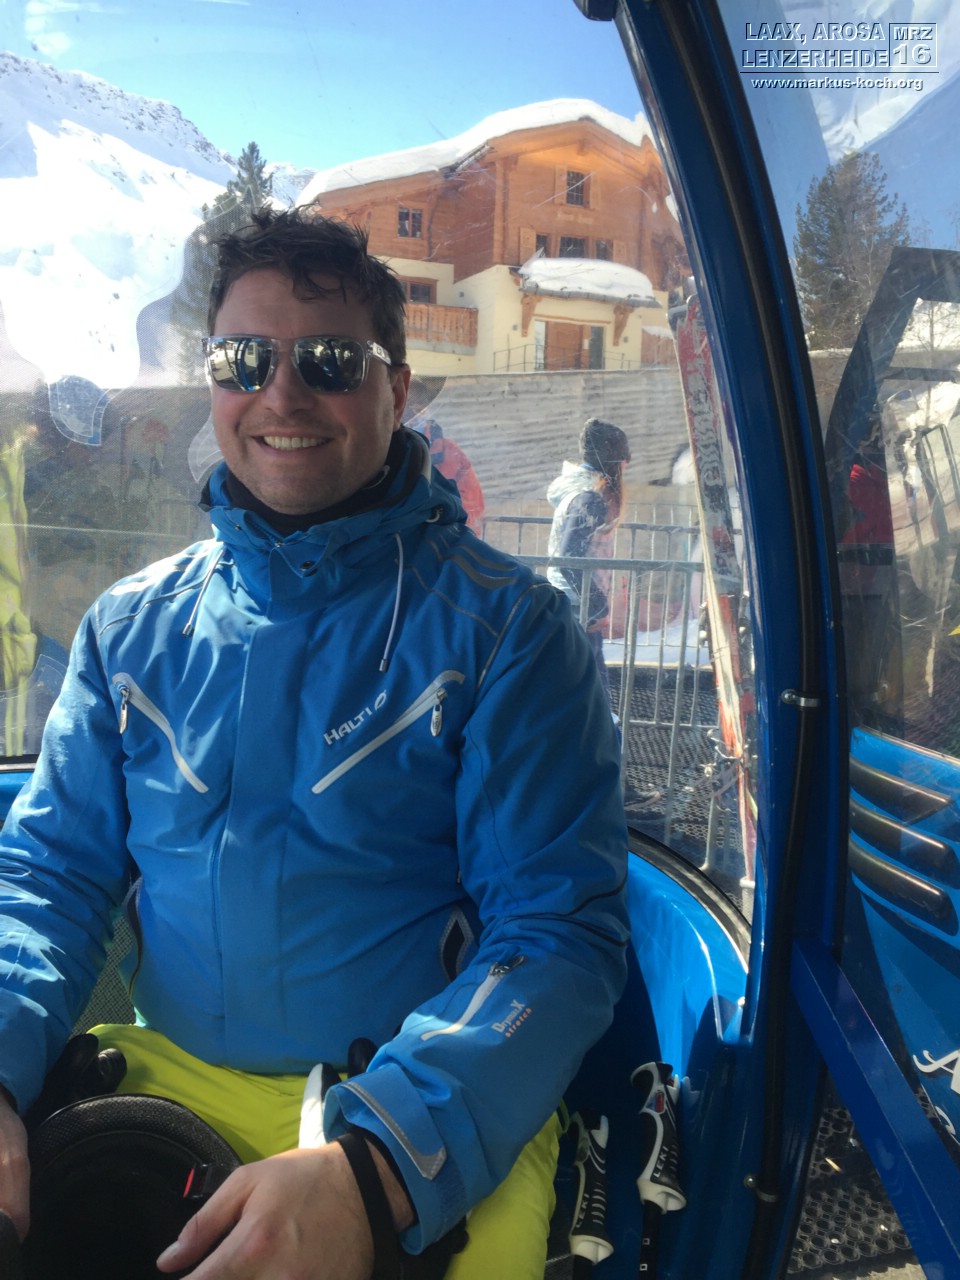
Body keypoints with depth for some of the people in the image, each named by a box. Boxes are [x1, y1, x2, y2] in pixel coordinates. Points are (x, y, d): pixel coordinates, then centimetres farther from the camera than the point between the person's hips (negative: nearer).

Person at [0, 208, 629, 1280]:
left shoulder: (505, 629, -7)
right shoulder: (132, 627, 6)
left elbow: (560, 929, -12)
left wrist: (375, 1167, -26)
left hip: (436, 1134, -2)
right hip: (163, 1083, 3)